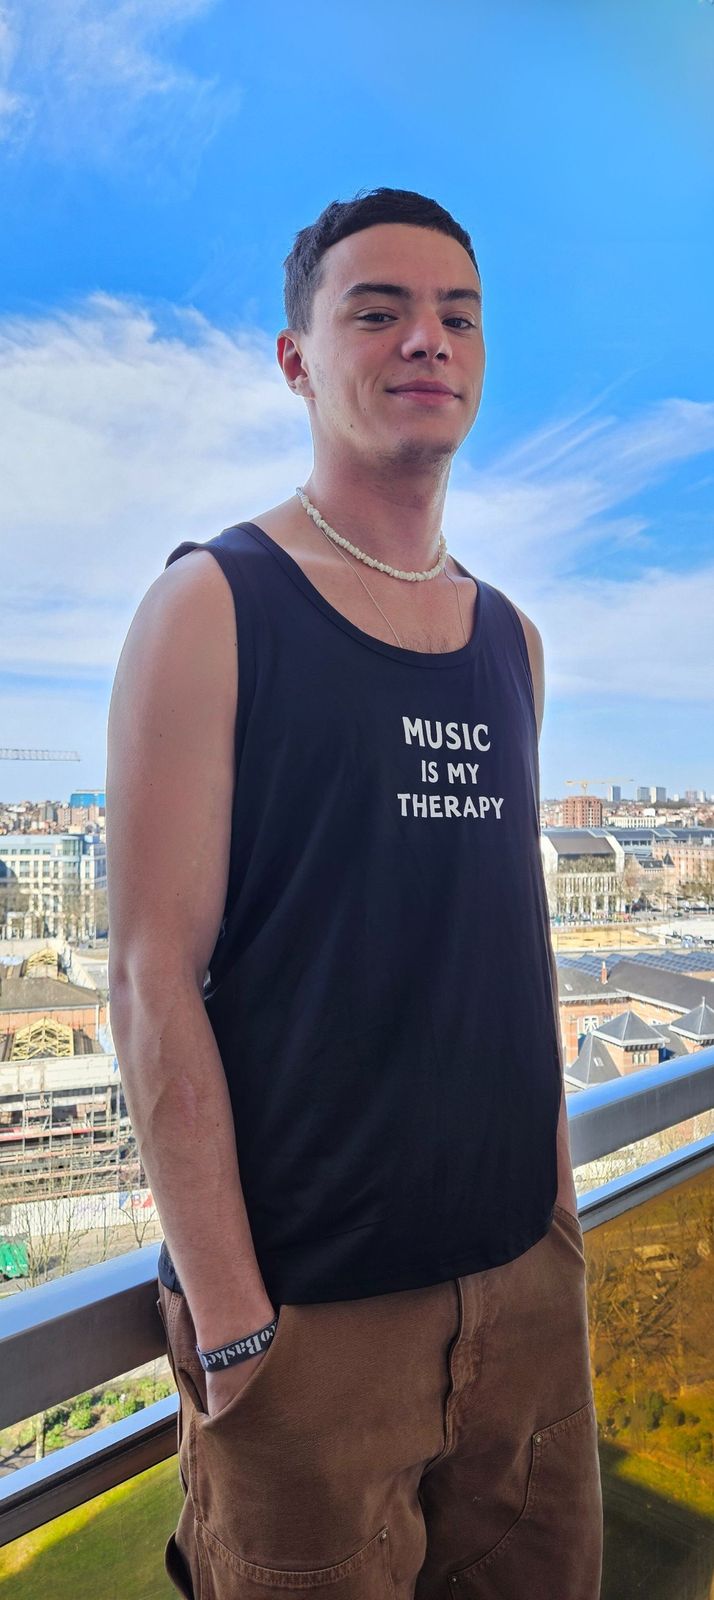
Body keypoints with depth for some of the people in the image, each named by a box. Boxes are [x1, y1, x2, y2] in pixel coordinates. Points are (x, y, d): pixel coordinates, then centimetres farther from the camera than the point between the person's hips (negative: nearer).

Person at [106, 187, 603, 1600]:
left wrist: (558, 1181, 10)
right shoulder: (209, 605, -9)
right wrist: (227, 1316, -14)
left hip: (527, 1271, 6)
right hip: (310, 1306, -5)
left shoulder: (511, 638, 8)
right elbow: (154, 981, -14)